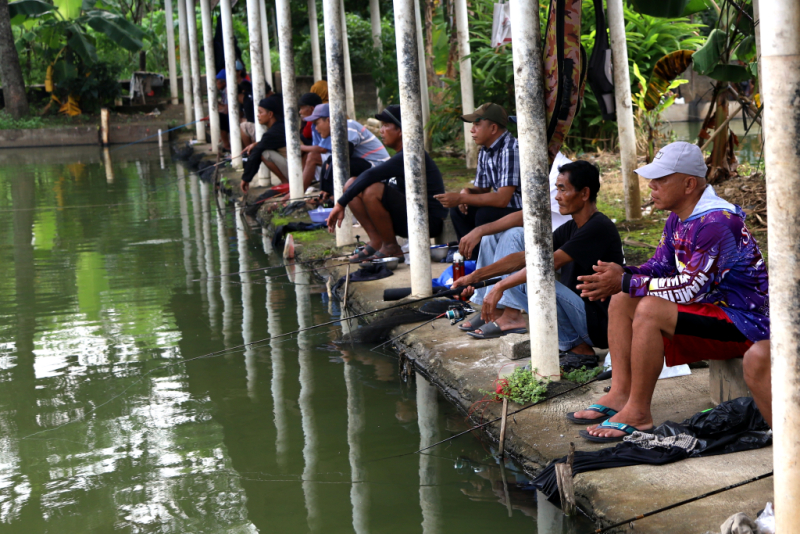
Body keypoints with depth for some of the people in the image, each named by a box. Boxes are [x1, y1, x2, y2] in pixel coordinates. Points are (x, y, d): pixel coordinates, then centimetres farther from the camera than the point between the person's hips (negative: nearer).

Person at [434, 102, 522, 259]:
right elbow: (482, 190, 17)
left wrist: (460, 198, -24)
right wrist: (466, 193, -7)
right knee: (458, 210, 0)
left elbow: (502, 199, -28)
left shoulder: (510, 150, -22)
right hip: (502, 207, 9)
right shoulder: (485, 151, 8)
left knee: (485, 214, -29)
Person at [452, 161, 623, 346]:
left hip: (597, 326, -9)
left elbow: (551, 263, -25)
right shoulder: (570, 228, 10)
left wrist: (501, 286, -25)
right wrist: (476, 276, -2)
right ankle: (509, 314, -5)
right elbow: (525, 257, 7)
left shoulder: (600, 228, -18)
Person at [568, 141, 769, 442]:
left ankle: (638, 413, -22)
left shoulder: (715, 223, -23)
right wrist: (620, 275, -11)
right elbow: (659, 268, 10)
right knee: (621, 302, 4)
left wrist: (626, 282, -25)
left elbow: (692, 288, -27)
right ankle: (620, 394, -2)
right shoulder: (678, 219, 8)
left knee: (649, 310, -29)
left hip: (743, 321, -10)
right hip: (710, 308, 10)